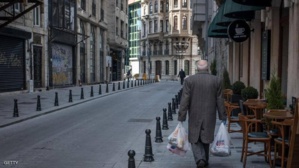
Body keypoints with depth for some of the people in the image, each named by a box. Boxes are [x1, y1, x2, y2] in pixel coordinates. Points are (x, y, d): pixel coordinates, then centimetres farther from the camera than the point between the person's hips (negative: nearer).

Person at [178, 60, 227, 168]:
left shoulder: (189, 80, -6)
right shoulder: (216, 81, -2)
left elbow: (184, 100, -8)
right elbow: (220, 101, 0)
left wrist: (181, 117, -4)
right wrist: (223, 117, 8)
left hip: (194, 116, -2)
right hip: (209, 116, 2)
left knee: (195, 139, 6)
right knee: (206, 138, 16)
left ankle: (200, 159, -14)